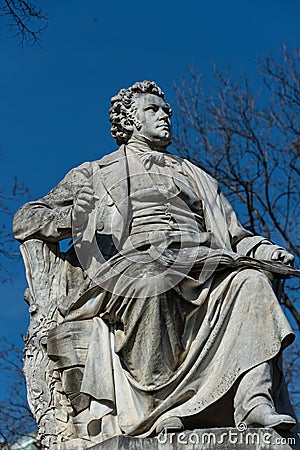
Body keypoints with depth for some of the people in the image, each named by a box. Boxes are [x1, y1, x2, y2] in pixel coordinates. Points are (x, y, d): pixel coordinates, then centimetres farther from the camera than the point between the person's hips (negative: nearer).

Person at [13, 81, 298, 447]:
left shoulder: (196, 177, 36)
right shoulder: (95, 173, 25)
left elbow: (235, 235, 30)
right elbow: (26, 218, 17)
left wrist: (265, 250, 5)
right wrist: (71, 218, -6)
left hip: (201, 263, 4)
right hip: (133, 263, -3)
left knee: (251, 279, -29)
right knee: (148, 286, -40)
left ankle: (253, 398, -40)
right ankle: (156, 406, -32)